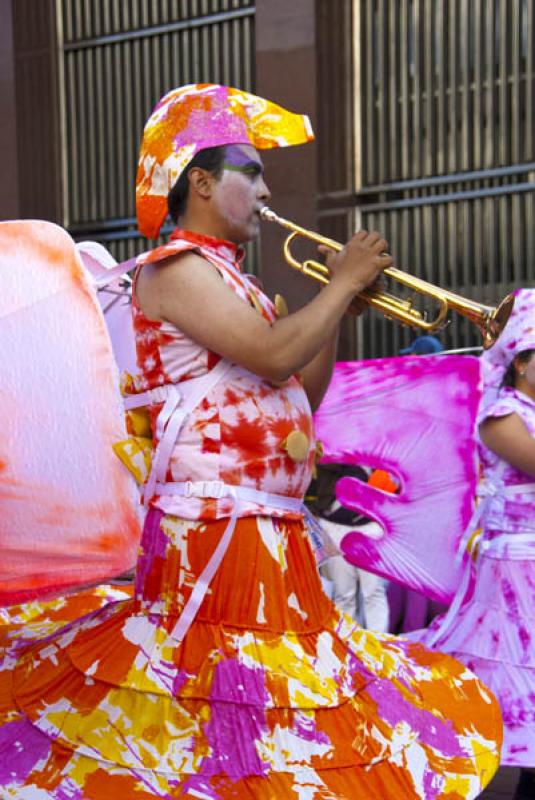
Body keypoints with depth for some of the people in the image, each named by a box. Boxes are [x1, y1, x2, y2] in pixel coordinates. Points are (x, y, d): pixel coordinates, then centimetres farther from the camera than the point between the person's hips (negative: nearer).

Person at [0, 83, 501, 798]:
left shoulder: (228, 280, 21)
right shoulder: (174, 267, -8)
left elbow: (301, 396, 22)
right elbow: (274, 357, -21)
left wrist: (338, 311, 12)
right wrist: (343, 283, -7)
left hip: (272, 531, 10)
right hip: (213, 527, -10)